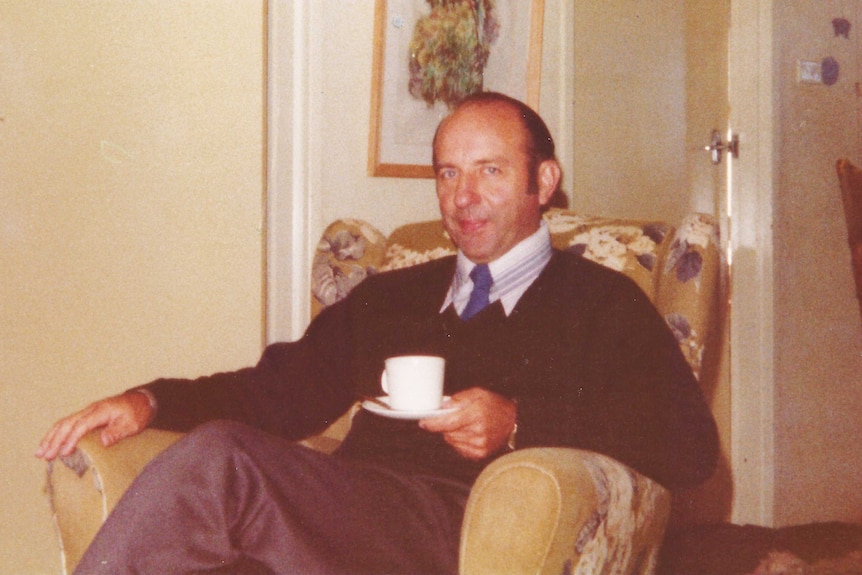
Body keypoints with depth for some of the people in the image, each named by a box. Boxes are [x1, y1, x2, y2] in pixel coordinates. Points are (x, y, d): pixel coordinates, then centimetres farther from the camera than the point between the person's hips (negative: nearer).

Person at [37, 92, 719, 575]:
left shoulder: (602, 304, 13)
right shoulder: (386, 297, 29)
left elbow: (690, 445, -1)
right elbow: (280, 390, 25)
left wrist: (520, 422, -13)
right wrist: (153, 400, 6)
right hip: (351, 509, 5)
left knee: (220, 457, -29)